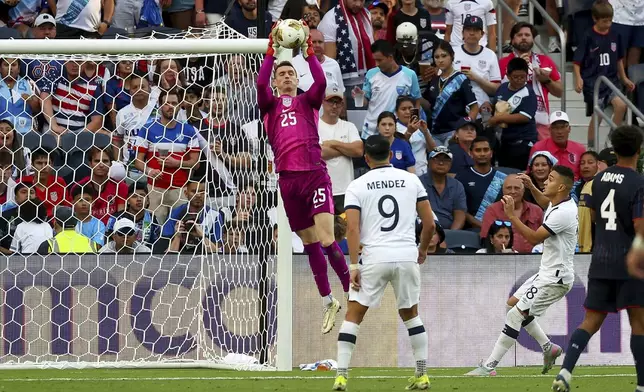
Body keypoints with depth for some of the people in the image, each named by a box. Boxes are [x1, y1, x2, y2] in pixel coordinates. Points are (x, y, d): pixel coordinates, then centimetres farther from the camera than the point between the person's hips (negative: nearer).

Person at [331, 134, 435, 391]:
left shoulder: (357, 186, 1)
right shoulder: (411, 180, 7)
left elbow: (352, 228, -8)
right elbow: (429, 223, 7)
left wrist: (354, 266, -8)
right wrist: (423, 249, 24)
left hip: (374, 257, -2)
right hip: (407, 256, 2)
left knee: (353, 315, 7)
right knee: (411, 314, 20)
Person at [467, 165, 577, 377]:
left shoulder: (563, 213, -24)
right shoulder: (557, 205, 7)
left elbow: (535, 237, -26)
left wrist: (512, 216, -26)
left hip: (555, 279, -11)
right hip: (547, 272, 11)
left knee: (515, 315, -12)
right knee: (514, 303, 20)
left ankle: (489, 367, -10)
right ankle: (548, 347, 24)